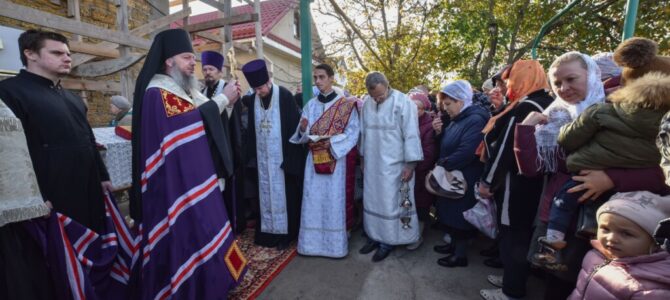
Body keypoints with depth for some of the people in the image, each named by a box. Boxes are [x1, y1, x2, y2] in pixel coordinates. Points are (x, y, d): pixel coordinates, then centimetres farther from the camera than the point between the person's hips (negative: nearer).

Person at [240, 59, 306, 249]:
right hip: (262, 157, 5)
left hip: (281, 156, -5)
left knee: (284, 195, 5)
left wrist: (291, 157, -14)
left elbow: (294, 125, -12)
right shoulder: (252, 100, 4)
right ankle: (267, 231, 27)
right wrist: (251, 156, 7)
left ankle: (285, 233, 18)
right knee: (265, 194, 13)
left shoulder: (284, 96, -11)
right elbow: (252, 130, 9)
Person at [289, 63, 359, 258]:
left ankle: (335, 243, 17)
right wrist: (303, 130, -15)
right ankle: (313, 241, 20)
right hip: (314, 159, 4)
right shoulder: (310, 105, 9)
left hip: (335, 159, -3)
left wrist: (332, 142, -18)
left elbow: (353, 133, -6)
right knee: (313, 200, 6)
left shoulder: (345, 105, -1)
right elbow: (302, 135, 8)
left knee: (334, 200, 3)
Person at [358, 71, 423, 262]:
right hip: (372, 164, 5)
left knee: (390, 202, 4)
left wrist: (410, 164, -13)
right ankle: (375, 235, 28)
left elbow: (411, 135, -13)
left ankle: (388, 240, 20)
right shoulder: (367, 103, 3)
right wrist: (363, 158, 14)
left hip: (394, 165, -5)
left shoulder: (403, 103, -13)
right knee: (372, 200, 13)